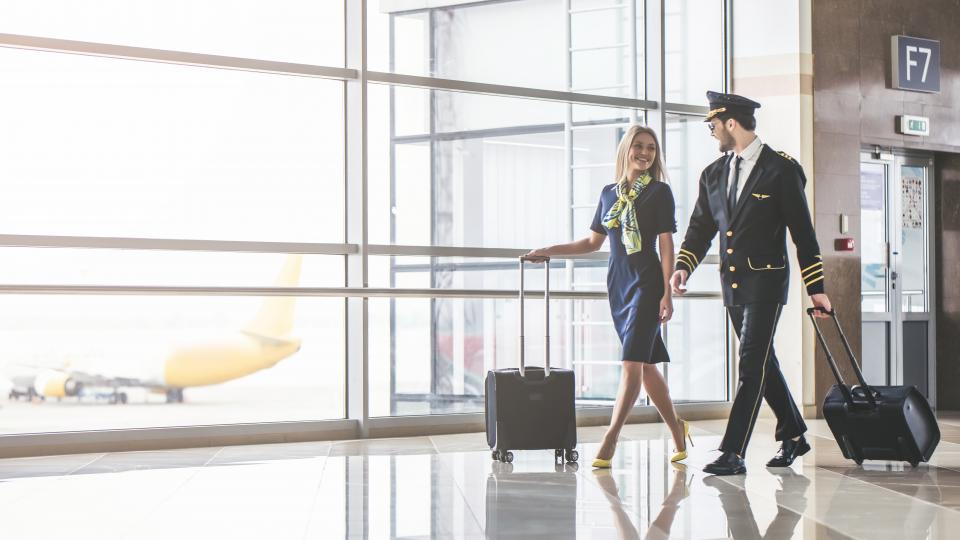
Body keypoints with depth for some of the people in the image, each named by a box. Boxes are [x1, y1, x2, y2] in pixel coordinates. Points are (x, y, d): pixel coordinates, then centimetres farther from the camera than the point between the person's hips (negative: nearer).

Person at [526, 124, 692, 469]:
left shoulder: (659, 192, 0)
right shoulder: (609, 193, 13)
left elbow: (666, 245, -4)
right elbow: (593, 242, 20)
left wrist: (667, 294, -11)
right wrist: (550, 252, 14)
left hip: (647, 284, -5)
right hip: (618, 285, 6)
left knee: (633, 360, -12)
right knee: (646, 365, 9)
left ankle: (610, 440, -13)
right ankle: (677, 431, 22)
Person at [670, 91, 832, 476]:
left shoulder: (782, 169, -7)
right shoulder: (713, 174, 10)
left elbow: (803, 231, -5)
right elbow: (700, 228, 12)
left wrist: (816, 288, -5)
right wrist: (683, 267, -7)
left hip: (766, 281, -6)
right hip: (732, 283, 7)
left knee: (752, 365, -9)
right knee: (762, 362, 14)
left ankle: (733, 453, -8)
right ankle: (793, 437, 30)